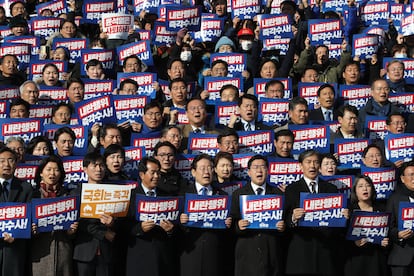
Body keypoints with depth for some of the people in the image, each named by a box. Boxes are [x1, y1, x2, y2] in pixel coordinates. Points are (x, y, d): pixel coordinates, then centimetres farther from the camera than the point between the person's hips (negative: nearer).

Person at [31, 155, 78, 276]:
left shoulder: (66, 195, 10)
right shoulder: (34, 195, 6)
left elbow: (73, 219, 11)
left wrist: (72, 230, -9)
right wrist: (32, 230, -15)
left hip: (63, 247, 1)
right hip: (40, 249, -1)